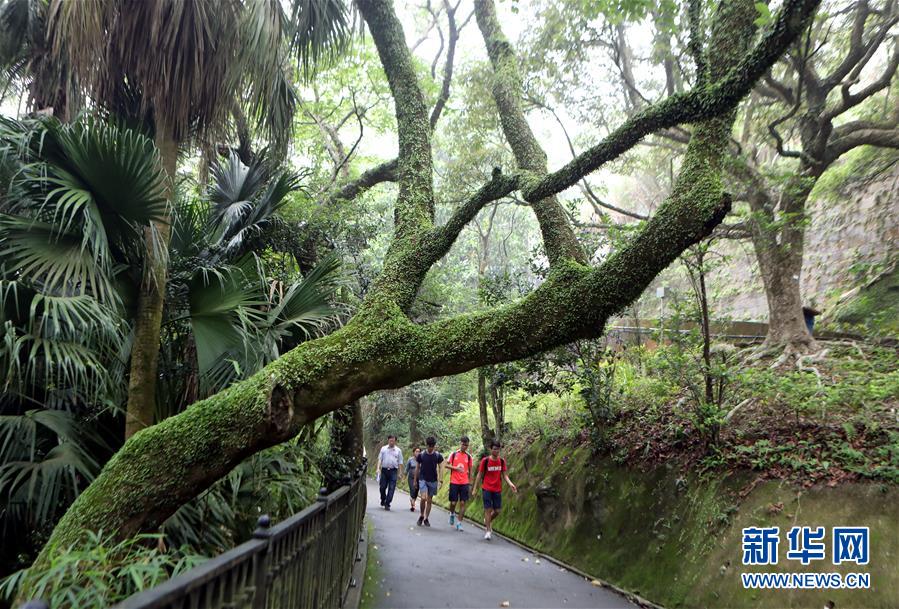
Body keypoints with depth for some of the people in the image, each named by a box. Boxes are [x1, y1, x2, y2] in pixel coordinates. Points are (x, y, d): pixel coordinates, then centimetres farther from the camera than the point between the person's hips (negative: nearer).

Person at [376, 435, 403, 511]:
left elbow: (400, 462, 10)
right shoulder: (383, 449, 9)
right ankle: (383, 500, 31)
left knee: (391, 488, -6)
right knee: (382, 487, 5)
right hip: (384, 470, 1)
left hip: (393, 471, -1)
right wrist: (378, 468, -6)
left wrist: (400, 472, 6)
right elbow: (380, 459, 7)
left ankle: (387, 504, -1)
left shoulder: (398, 450, 8)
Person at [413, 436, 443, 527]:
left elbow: (440, 468, 1)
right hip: (423, 479, -1)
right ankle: (421, 515, 7)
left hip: (433, 481, 1)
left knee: (429, 500, 6)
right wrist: (415, 480, 10)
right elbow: (417, 468, 7)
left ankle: (426, 519, 20)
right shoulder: (421, 455, -2)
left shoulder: (438, 456, -1)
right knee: (423, 498, -15)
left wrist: (440, 481, -7)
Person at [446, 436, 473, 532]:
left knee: (463, 503, -3)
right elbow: (447, 465, 3)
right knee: (453, 502, 1)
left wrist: (470, 484, 10)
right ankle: (452, 514, 33)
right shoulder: (454, 454, 1)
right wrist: (455, 468, -15)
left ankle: (459, 523, 4)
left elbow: (470, 471, 12)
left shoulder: (469, 456, 5)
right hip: (454, 482, -1)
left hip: (464, 483, 1)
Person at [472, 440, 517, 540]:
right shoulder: (485, 460, -9)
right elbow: (479, 475, -2)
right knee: (488, 509, -4)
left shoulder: (502, 461, 0)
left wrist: (510, 484, -13)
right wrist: (475, 488, -3)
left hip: (497, 490, 3)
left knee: (497, 511, 5)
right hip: (487, 489, -3)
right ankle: (488, 531, 7)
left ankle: (488, 521, 34)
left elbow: (504, 475, 5)